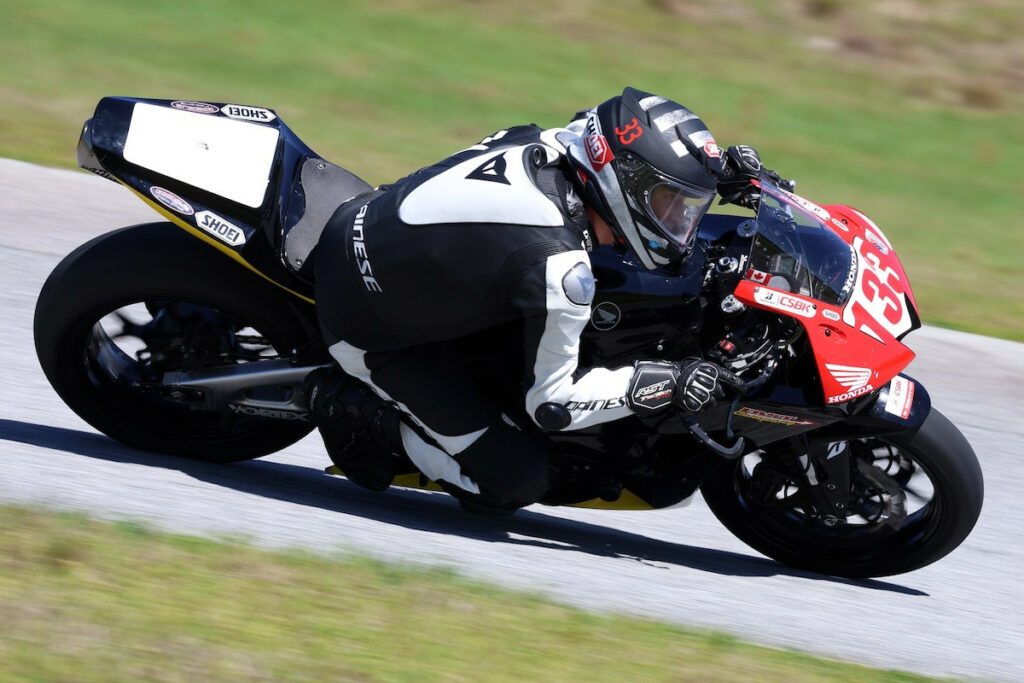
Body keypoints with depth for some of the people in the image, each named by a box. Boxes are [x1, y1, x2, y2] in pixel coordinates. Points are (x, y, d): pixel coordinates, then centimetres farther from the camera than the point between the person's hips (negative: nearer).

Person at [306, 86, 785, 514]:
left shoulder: (546, 144, -9)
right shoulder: (560, 265, -30)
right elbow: (551, 400, -19)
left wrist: (717, 178, 6)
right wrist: (668, 383, -18)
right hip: (367, 332, -8)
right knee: (517, 482, -6)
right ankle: (359, 412, 2)